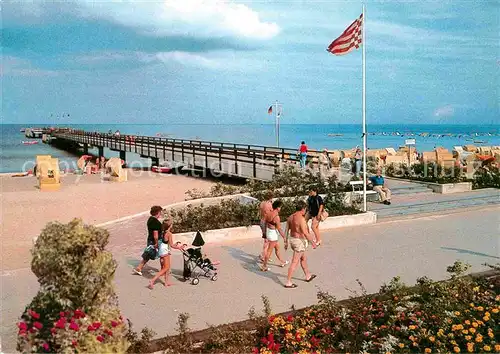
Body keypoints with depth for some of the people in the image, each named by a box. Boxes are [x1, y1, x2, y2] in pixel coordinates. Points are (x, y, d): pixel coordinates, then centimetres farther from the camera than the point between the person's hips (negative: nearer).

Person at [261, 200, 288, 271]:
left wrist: (266, 234, 21)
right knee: (269, 251, 3)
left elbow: (266, 224, 11)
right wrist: (284, 237, -9)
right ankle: (264, 266, 11)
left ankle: (282, 262, 39)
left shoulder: (268, 214, 1)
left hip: (268, 232, 9)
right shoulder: (276, 216, -23)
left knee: (277, 248, 23)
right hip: (273, 234, -9)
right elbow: (279, 229, -19)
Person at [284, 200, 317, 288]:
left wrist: (286, 242, 16)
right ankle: (288, 283, 3)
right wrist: (312, 242, -15)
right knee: (294, 262, -2)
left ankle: (308, 276, 42)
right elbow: (305, 233, -25)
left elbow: (287, 230, 8)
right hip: (300, 242, -9)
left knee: (303, 258, 25)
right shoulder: (301, 219, -23)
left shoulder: (291, 217, 3)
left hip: (293, 240, 9)